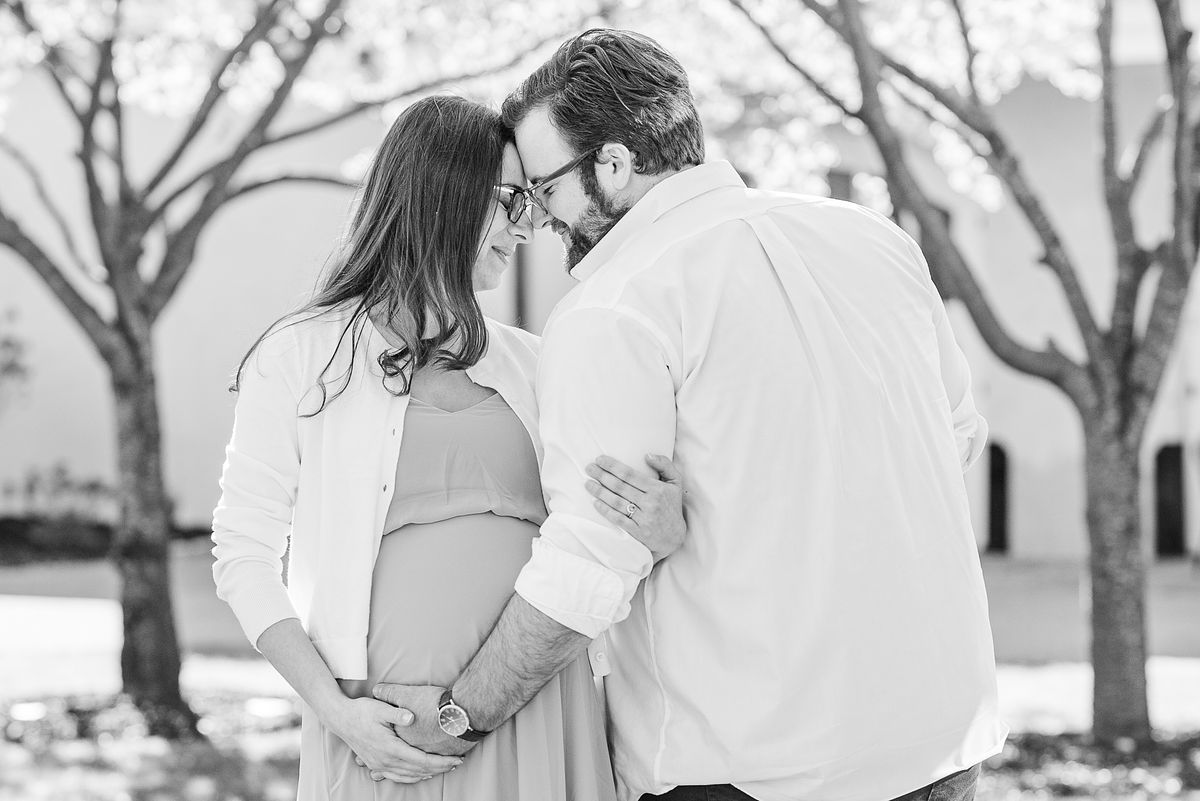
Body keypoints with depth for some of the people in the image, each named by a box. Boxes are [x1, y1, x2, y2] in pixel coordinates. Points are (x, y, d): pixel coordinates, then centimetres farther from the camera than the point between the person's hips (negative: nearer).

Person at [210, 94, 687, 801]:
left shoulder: (532, 363, 11)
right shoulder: (301, 357, -1)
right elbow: (244, 556, 0)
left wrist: (665, 530, -14)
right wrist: (336, 711, -11)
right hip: (391, 735, -4)